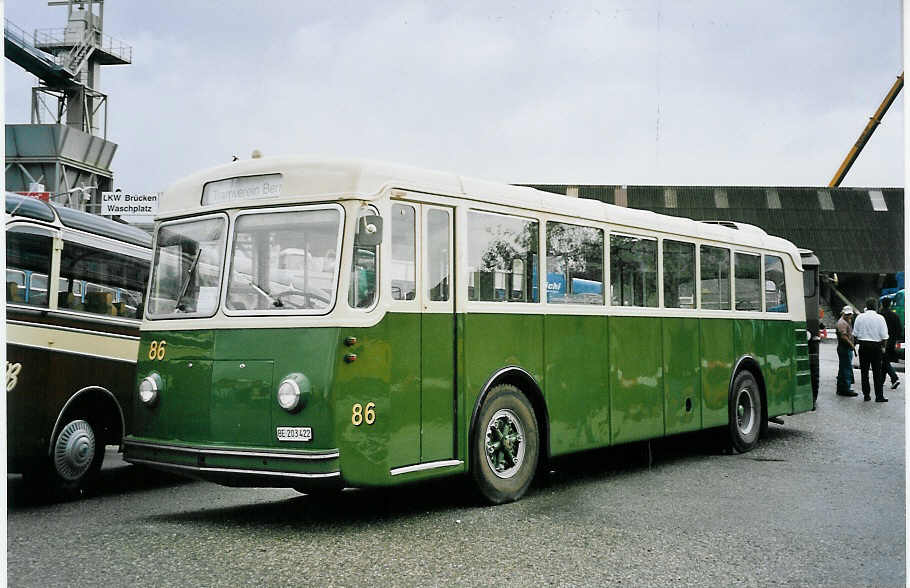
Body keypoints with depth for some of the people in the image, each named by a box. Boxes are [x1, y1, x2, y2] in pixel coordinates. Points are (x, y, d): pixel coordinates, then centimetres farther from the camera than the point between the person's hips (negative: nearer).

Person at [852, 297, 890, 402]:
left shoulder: (860, 317, -1)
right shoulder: (880, 318, -6)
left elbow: (855, 333, 2)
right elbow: (884, 336, -5)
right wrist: (883, 346, 8)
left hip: (863, 346, 2)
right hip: (876, 346, -1)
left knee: (864, 371, 7)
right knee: (877, 372, 3)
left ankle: (866, 395, 8)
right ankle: (879, 396, 1)